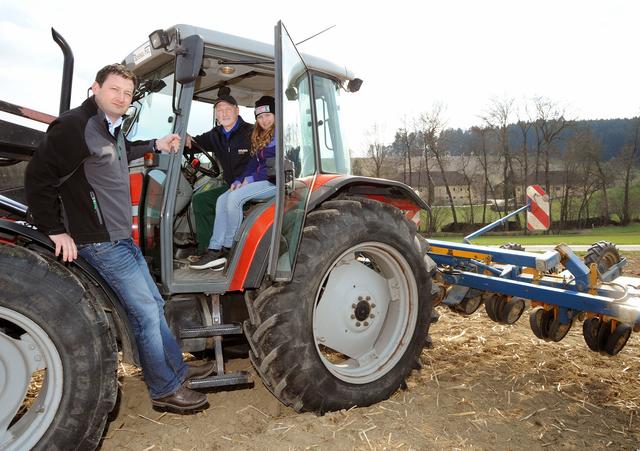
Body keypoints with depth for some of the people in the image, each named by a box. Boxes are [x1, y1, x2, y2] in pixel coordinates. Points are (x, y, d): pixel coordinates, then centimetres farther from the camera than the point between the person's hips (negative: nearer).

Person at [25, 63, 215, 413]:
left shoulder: (111, 129, 13)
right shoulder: (75, 126, -17)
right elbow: (39, 178, -19)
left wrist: (155, 145, 27)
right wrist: (55, 230, -16)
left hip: (122, 238, 10)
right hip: (101, 242, -10)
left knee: (154, 305, 16)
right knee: (146, 313, -4)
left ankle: (177, 369, 31)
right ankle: (165, 389, 11)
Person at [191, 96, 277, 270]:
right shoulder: (260, 136, 22)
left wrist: (251, 179, -12)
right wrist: (239, 181, 3)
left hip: (275, 182, -9)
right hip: (260, 181, 9)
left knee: (234, 197, -26)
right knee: (222, 200, -8)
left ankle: (229, 249, -14)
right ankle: (215, 250, -16)